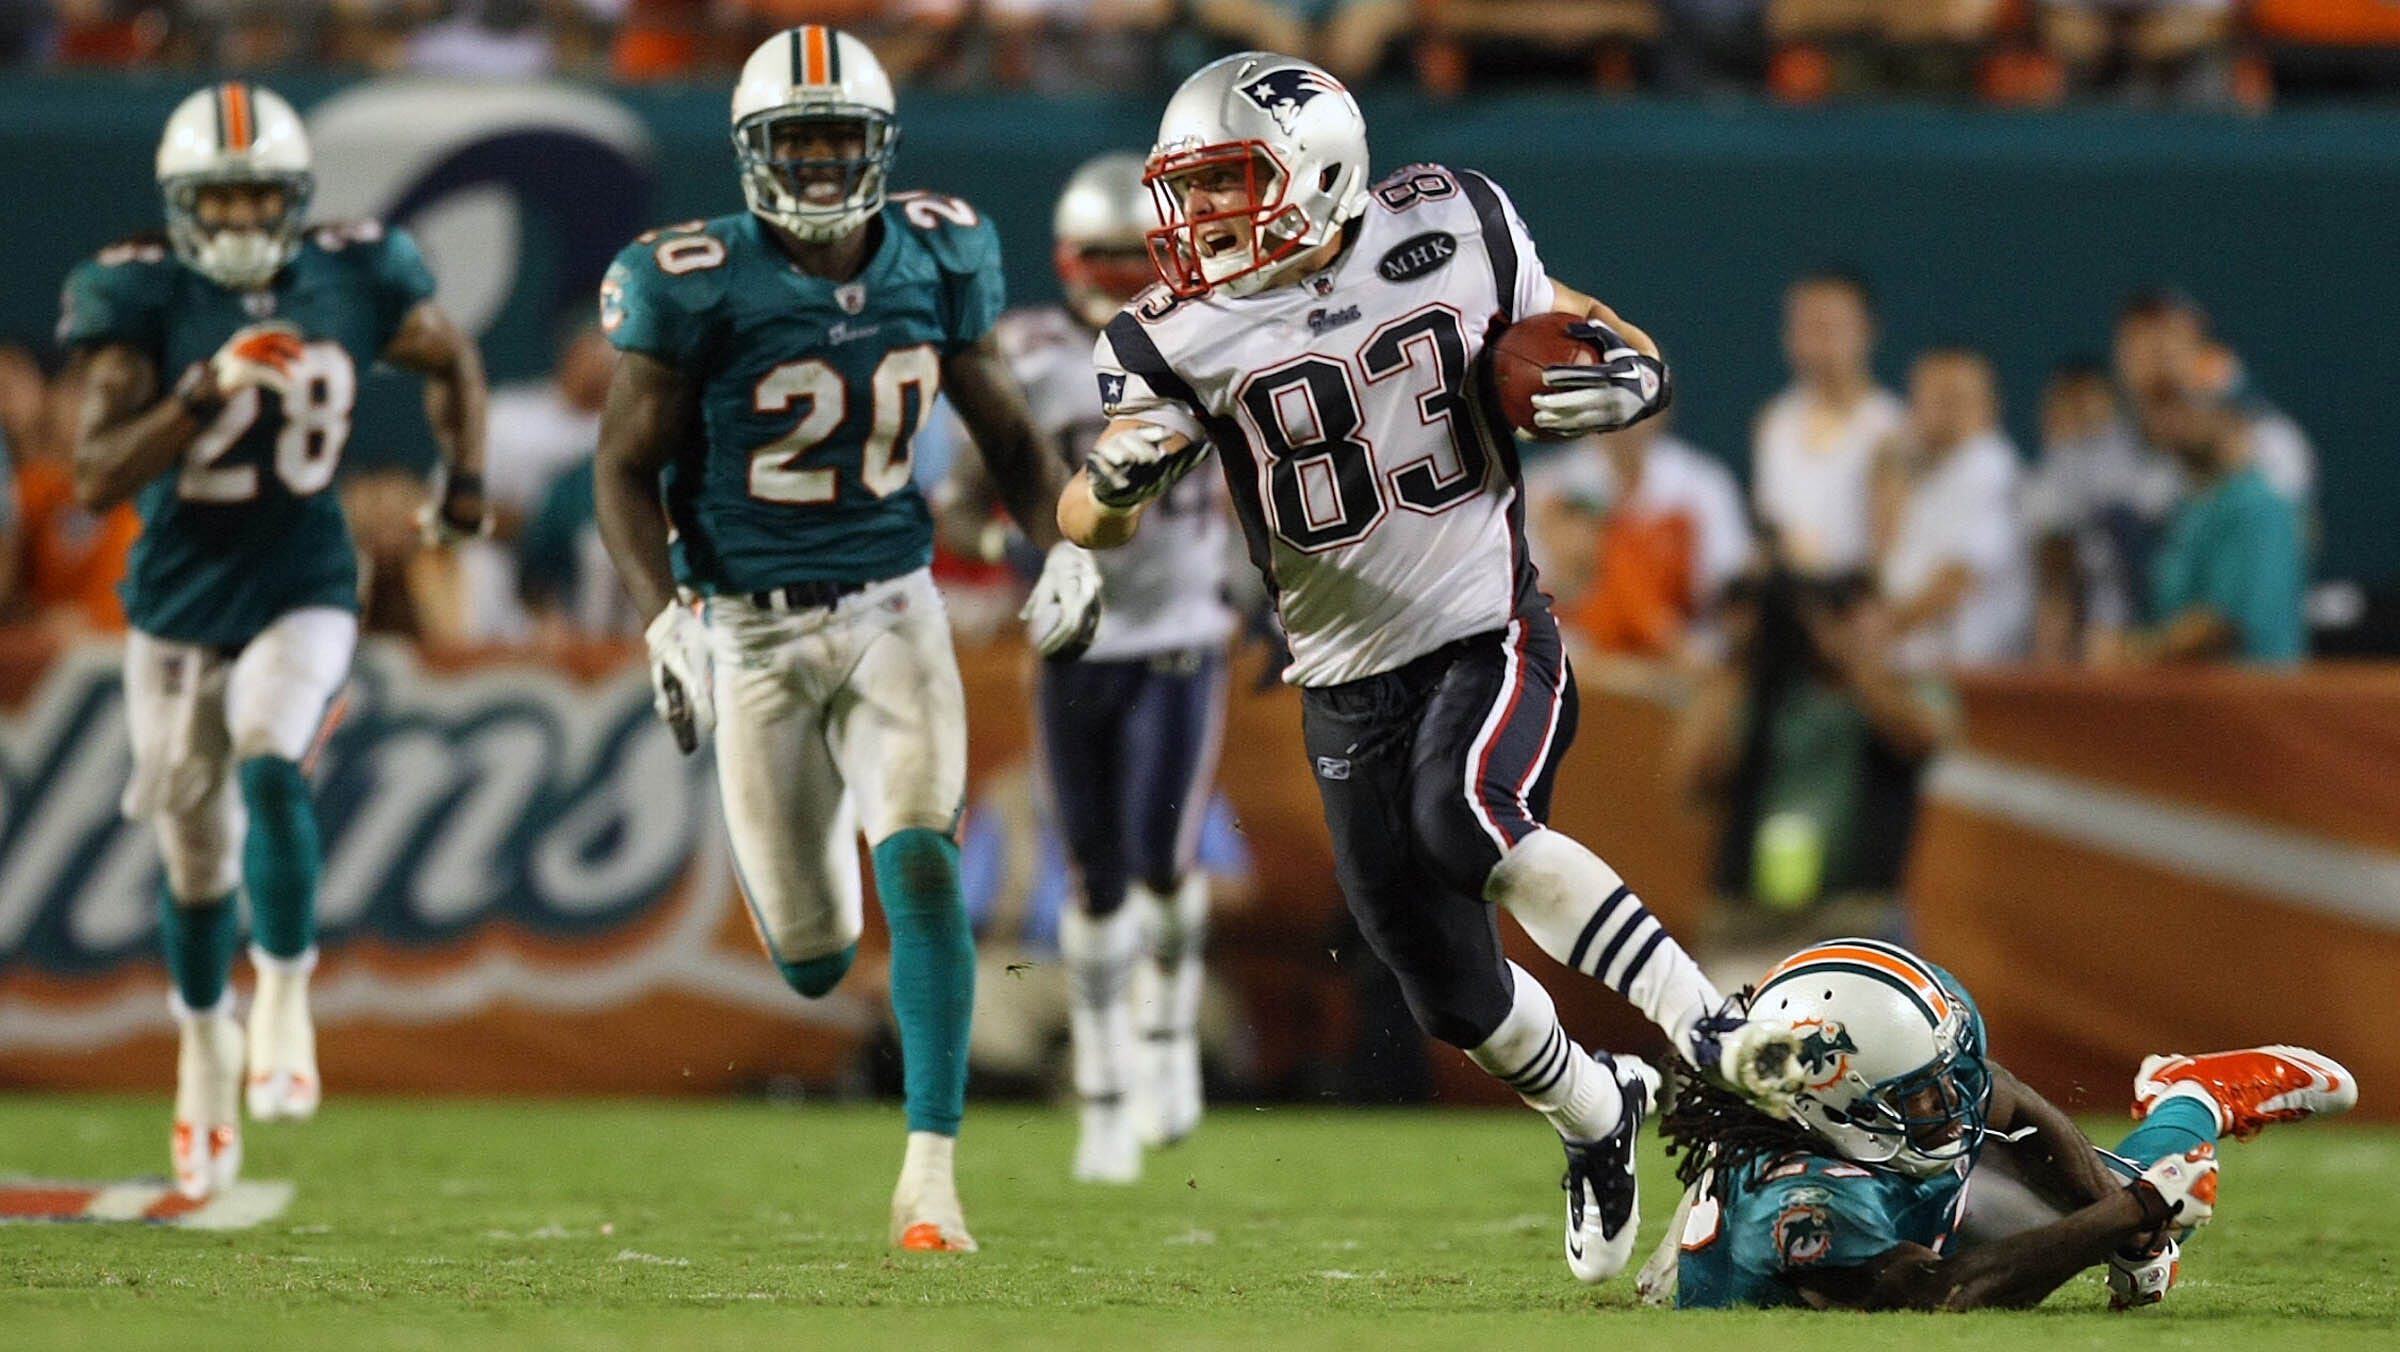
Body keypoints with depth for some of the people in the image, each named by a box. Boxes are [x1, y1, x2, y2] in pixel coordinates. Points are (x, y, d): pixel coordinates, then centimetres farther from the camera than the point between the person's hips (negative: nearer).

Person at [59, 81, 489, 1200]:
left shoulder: (352, 282, -6)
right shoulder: (143, 302, -13)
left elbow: (452, 362, 15)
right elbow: (96, 478, -19)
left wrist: (465, 477, 2)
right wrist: (198, 400, -31)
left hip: (302, 593, 0)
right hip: (178, 604, 0)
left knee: (268, 768, -28)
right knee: (196, 855, 10)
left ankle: (284, 1007, -17)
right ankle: (205, 1043, 35)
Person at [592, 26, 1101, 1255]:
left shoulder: (933, 263, -3)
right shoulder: (700, 289, -14)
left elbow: (1004, 427, 11)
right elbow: (626, 467, -9)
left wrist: (1063, 550, -4)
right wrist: (663, 620, -22)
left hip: (891, 610, 2)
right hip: (751, 631, -1)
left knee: (919, 864, -21)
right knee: (812, 954, 5)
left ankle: (931, 1171, -21)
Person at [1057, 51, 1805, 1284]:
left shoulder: (1449, 236, -5)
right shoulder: (1183, 338, -6)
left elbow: (1565, 330, 10)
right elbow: (1091, 520, -9)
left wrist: (1625, 375, -14)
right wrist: (1117, 476, -34)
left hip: (1492, 638, -3)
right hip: (1350, 689, 3)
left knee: (1467, 821, -34)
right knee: (1454, 996, 7)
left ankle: (1710, 1030, -32)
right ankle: (1597, 1115, 39)